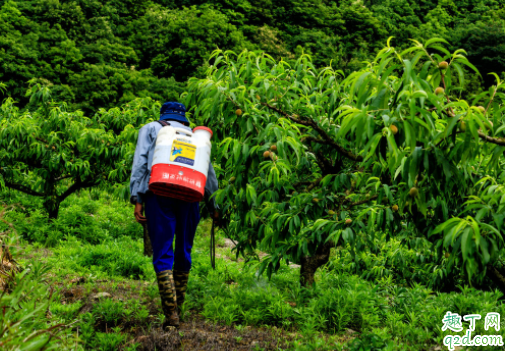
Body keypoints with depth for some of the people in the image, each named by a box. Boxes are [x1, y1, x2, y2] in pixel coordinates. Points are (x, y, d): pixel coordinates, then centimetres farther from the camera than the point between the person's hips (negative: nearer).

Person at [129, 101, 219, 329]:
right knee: (183, 253, 13)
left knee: (163, 254, -4)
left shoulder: (150, 129, 20)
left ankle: (171, 313, -13)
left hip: (158, 193, -2)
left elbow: (140, 163, 4)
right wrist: (213, 206, 28)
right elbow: (209, 174, 22)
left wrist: (136, 199, -2)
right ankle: (178, 308, 19)